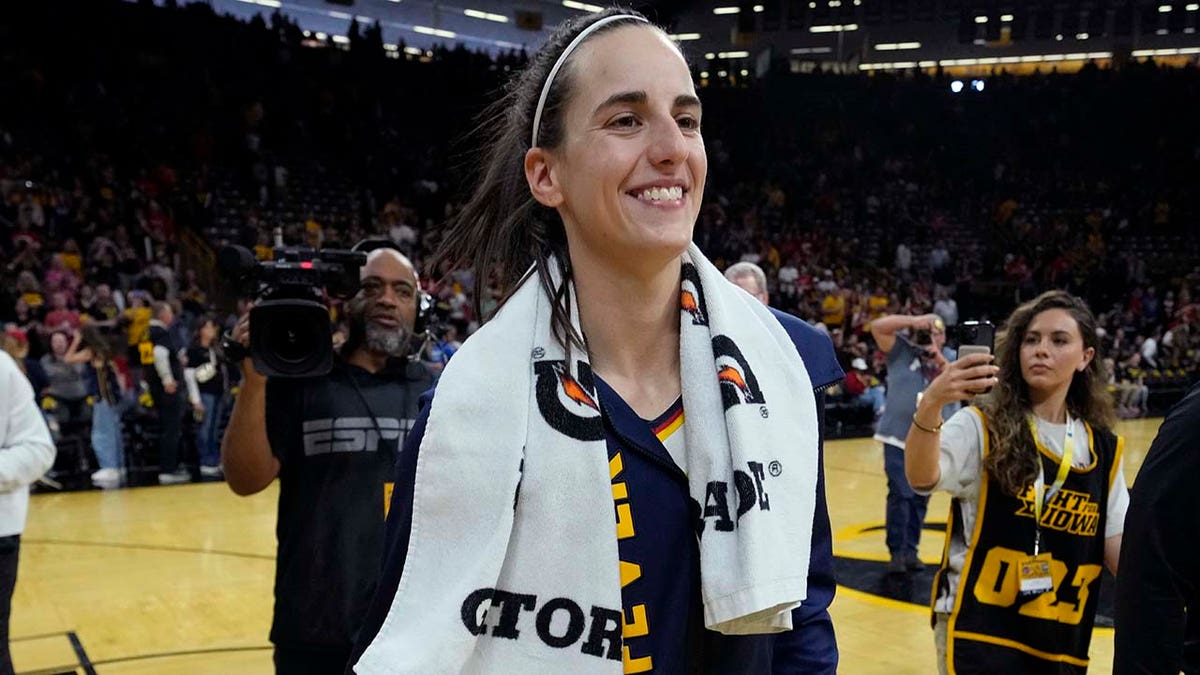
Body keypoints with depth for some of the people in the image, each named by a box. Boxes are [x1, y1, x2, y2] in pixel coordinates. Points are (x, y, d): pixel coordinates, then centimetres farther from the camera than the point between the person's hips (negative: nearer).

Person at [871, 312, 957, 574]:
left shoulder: (950, 357, 6)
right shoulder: (901, 350, 0)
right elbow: (878, 326, -12)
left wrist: (939, 359, -19)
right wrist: (914, 320, -16)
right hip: (898, 437, -3)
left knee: (920, 498, 8)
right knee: (900, 494, -8)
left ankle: (911, 550, 18)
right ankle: (897, 552, -1)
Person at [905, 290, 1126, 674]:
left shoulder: (1104, 449, 5)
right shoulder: (981, 426, -8)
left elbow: (1118, 548, 10)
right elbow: (923, 478, -27)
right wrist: (931, 404, -43)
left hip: (1062, 643, 4)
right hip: (978, 633, -4)